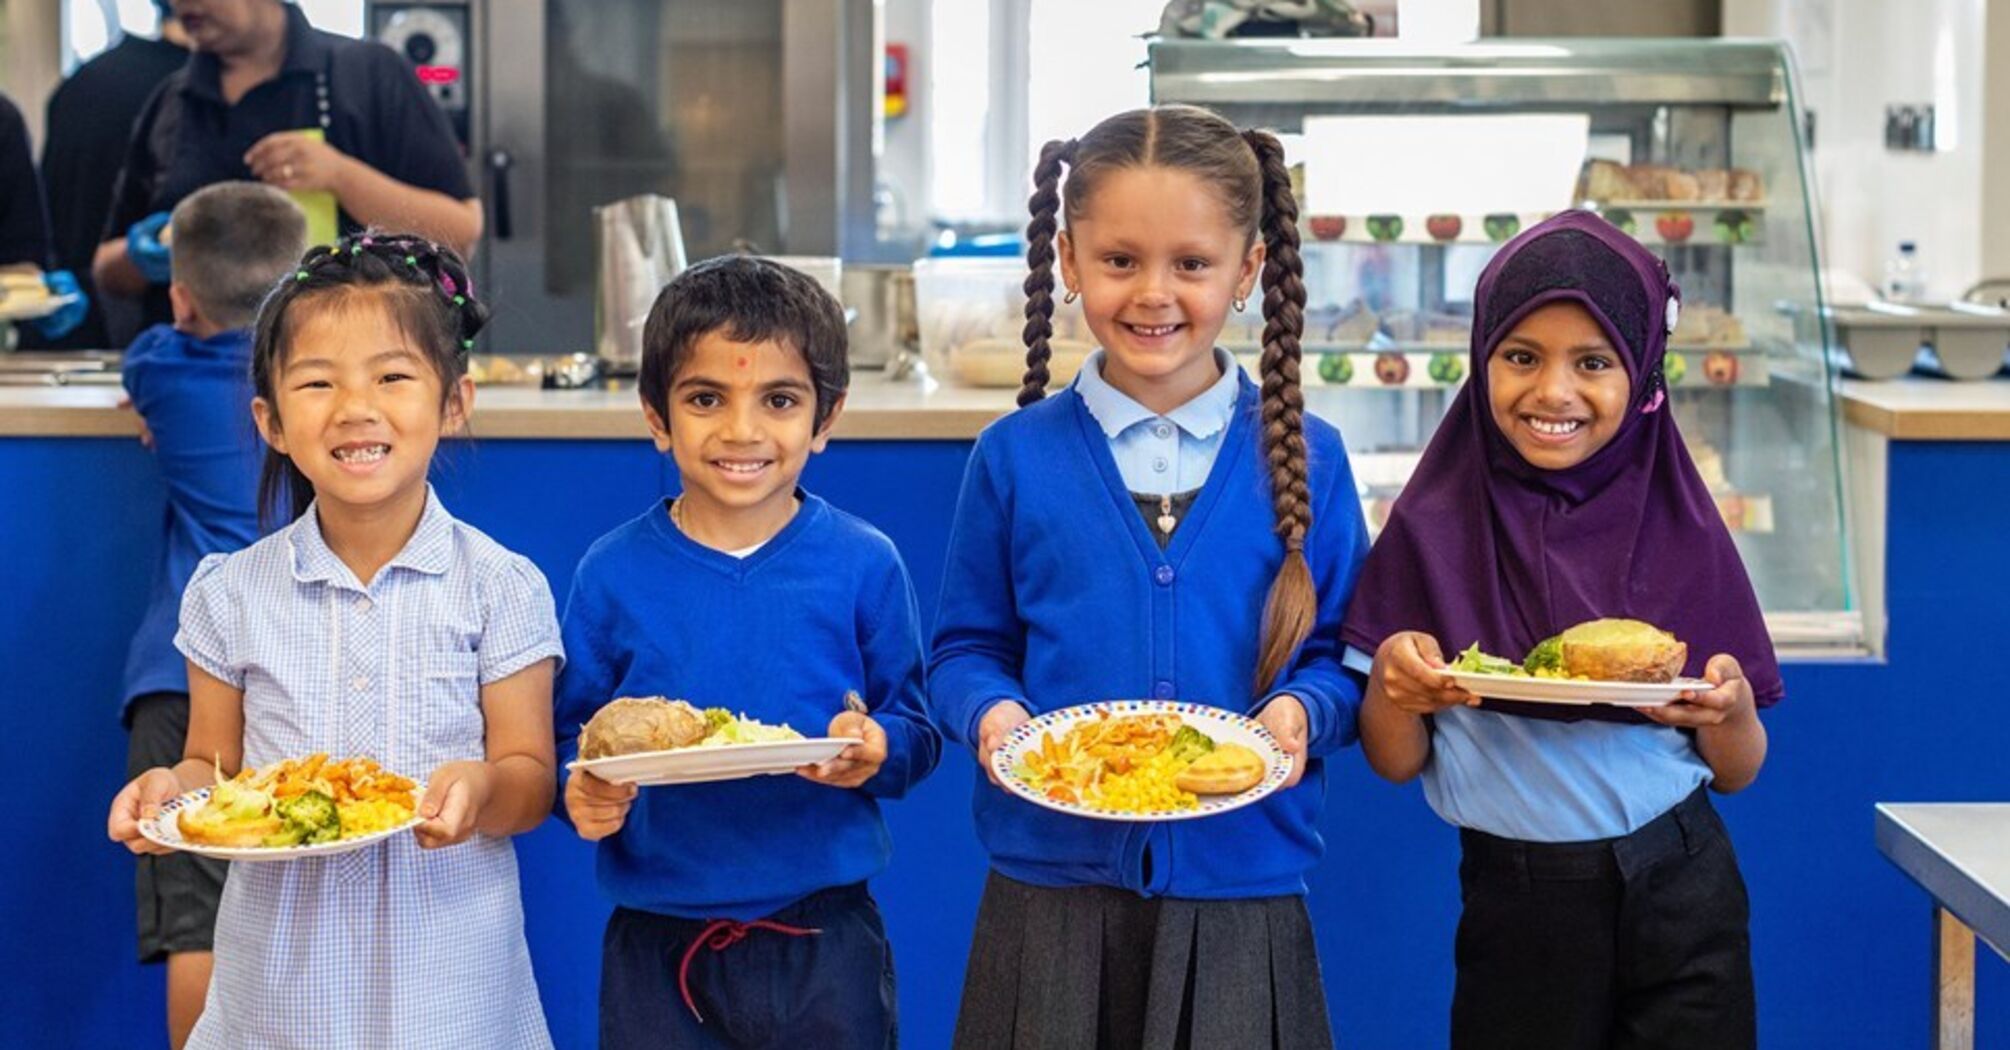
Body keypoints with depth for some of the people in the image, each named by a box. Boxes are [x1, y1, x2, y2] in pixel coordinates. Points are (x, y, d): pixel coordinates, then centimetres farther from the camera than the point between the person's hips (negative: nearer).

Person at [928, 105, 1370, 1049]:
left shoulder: (1303, 458, 1)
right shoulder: (1015, 457, 1)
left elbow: (1338, 647, 5)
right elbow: (966, 648, 6)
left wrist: (1303, 710, -15)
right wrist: (989, 712, -14)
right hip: (1051, 897, 0)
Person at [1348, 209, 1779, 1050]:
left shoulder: (1683, 531, -2)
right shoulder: (1434, 531, -5)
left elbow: (1738, 771, 3)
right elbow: (1397, 762, -1)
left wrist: (1730, 708, -18)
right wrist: (1391, 685, -21)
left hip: (1679, 894, 1)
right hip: (1515, 907, -1)